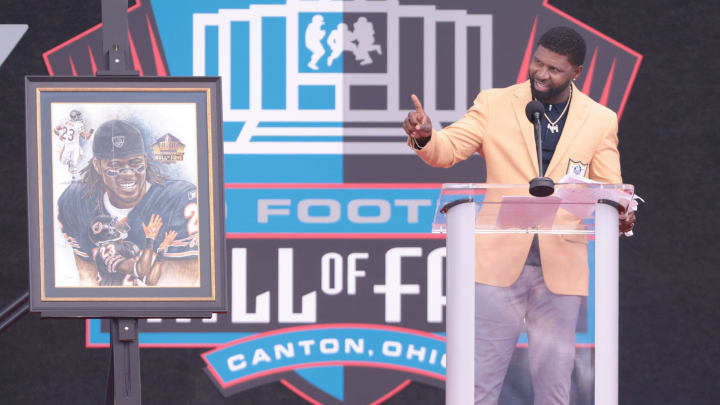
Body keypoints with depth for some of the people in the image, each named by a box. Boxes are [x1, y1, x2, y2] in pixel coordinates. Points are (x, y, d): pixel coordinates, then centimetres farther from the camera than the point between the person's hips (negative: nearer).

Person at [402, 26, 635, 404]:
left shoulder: (600, 121, 5)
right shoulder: (494, 104, 2)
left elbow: (609, 190, 2)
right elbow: (448, 149, -4)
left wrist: (619, 216, -21)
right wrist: (424, 136, -27)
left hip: (560, 266, 1)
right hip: (500, 258, -1)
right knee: (481, 374, 3)